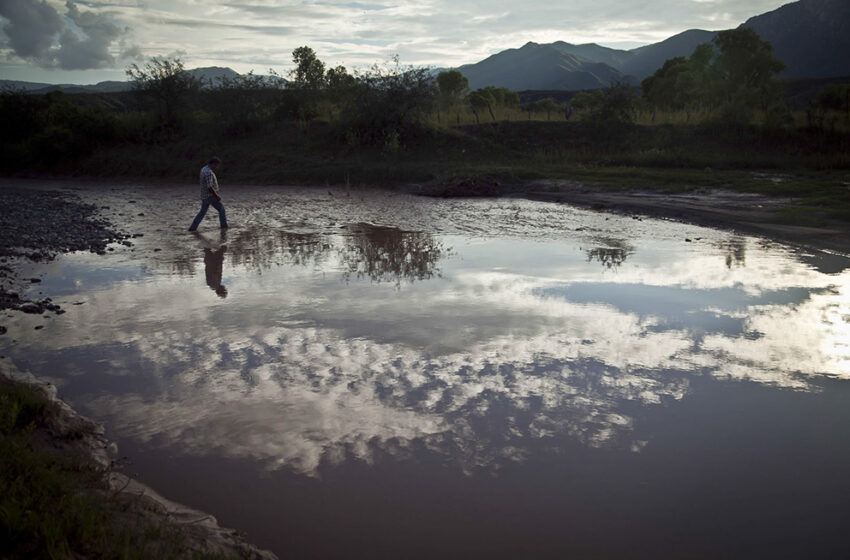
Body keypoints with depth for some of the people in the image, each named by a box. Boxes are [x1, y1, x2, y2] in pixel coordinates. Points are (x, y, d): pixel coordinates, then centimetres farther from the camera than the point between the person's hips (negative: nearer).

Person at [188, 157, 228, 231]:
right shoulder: (209, 173, -21)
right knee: (221, 209, 5)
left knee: (202, 211, 12)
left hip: (204, 196, 9)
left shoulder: (204, 169, 11)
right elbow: (209, 187, -26)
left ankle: (193, 227, 8)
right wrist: (217, 195, -18)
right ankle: (224, 225, 10)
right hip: (210, 196, -9)